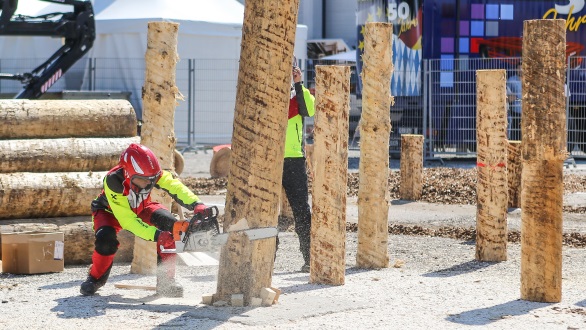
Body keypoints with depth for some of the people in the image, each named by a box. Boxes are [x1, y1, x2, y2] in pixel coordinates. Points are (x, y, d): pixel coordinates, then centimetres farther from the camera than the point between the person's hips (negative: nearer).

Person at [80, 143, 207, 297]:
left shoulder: (151, 172, -33)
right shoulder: (113, 182, -42)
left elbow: (175, 187, -39)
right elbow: (127, 220, -42)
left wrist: (196, 204, -58)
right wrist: (156, 235, -51)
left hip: (139, 207, 4)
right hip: (110, 211, -4)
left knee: (169, 224, -22)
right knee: (106, 239, -33)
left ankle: (165, 280, -12)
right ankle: (95, 278, -2)